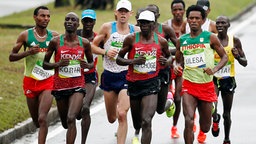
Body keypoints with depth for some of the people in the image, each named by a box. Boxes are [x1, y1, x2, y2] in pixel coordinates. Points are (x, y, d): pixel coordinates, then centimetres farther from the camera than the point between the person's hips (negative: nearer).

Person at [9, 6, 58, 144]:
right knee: (36, 121, 13)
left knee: (42, 118, -17)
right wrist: (28, 52, -18)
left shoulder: (54, 36, 0)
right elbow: (11, 57, -2)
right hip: (30, 81, 1)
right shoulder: (25, 35, -4)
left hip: (48, 81, -1)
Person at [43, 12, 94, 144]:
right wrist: (58, 64, -17)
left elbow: (91, 62, 16)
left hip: (77, 86, -1)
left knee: (71, 119, -21)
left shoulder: (84, 43, 1)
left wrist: (88, 65, -8)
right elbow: (45, 64, 3)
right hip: (60, 86, 1)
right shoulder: (55, 42, -2)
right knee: (65, 122, 15)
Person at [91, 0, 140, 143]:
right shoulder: (107, 27, -1)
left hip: (127, 75, -2)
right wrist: (105, 52, -11)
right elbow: (93, 46, 5)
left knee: (122, 115, -19)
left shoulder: (136, 30, 0)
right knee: (112, 118, 14)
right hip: (109, 75, 2)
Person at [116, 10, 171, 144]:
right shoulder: (131, 39, -3)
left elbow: (169, 56, 20)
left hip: (151, 82, -2)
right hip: (134, 83, 2)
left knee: (146, 121, -18)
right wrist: (133, 61, -17)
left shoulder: (161, 41, 1)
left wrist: (167, 62, -4)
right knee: (137, 121, 18)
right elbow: (119, 59, 2)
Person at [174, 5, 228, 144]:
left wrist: (214, 69, -15)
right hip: (189, 85, 0)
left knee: (205, 128, 12)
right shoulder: (181, 40, 5)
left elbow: (224, 57, 3)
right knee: (189, 121, -22)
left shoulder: (210, 38, -2)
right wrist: (176, 66, -6)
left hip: (207, 85, 0)